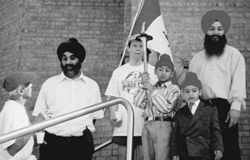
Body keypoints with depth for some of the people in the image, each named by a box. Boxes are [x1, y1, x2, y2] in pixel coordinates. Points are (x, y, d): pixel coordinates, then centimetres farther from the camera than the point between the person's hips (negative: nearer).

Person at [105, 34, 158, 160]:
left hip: (145, 124, -1)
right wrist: (112, 115, -6)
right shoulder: (119, 72, 10)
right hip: (123, 126, 1)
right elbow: (113, 96, 8)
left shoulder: (151, 70, 5)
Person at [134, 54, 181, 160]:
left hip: (163, 126, -5)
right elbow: (138, 103, 7)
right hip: (147, 126, 5)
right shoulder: (150, 88, 18)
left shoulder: (174, 89, 4)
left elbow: (166, 108, -10)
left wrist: (153, 90, -7)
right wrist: (143, 85, 2)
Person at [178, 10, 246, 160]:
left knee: (228, 147, -7)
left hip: (224, 107, -4)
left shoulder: (233, 54, 6)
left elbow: (238, 82, -5)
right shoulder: (197, 57, 21)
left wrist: (236, 106, -16)